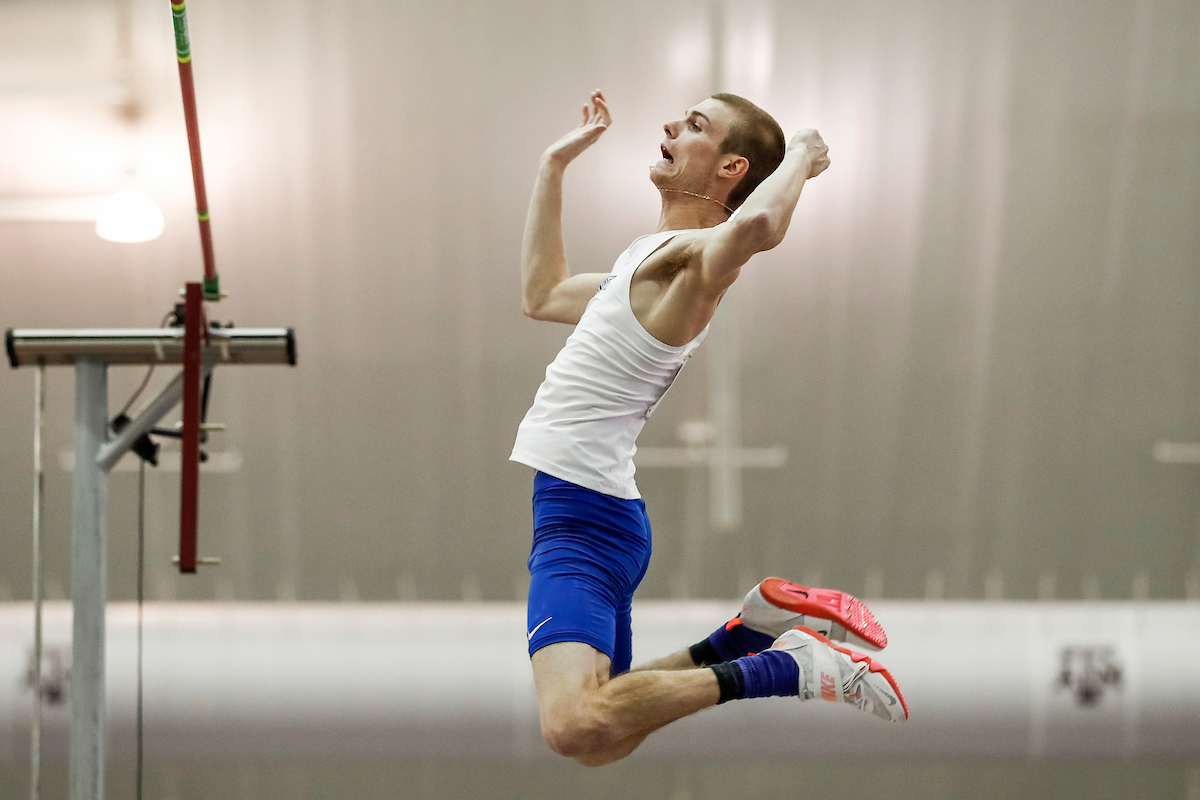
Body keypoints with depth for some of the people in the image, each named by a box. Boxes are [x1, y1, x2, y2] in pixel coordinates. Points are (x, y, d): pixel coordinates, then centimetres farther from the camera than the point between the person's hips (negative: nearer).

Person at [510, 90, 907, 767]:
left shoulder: (692, 254, -13)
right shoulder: (651, 261, 18)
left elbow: (754, 225, -38)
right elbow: (542, 295, 32)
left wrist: (800, 156, -17)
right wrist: (555, 165, 30)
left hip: (582, 521, -10)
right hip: (579, 514, 10)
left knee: (577, 727, -32)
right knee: (601, 731, 19)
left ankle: (786, 666, -17)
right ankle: (766, 626, 19)